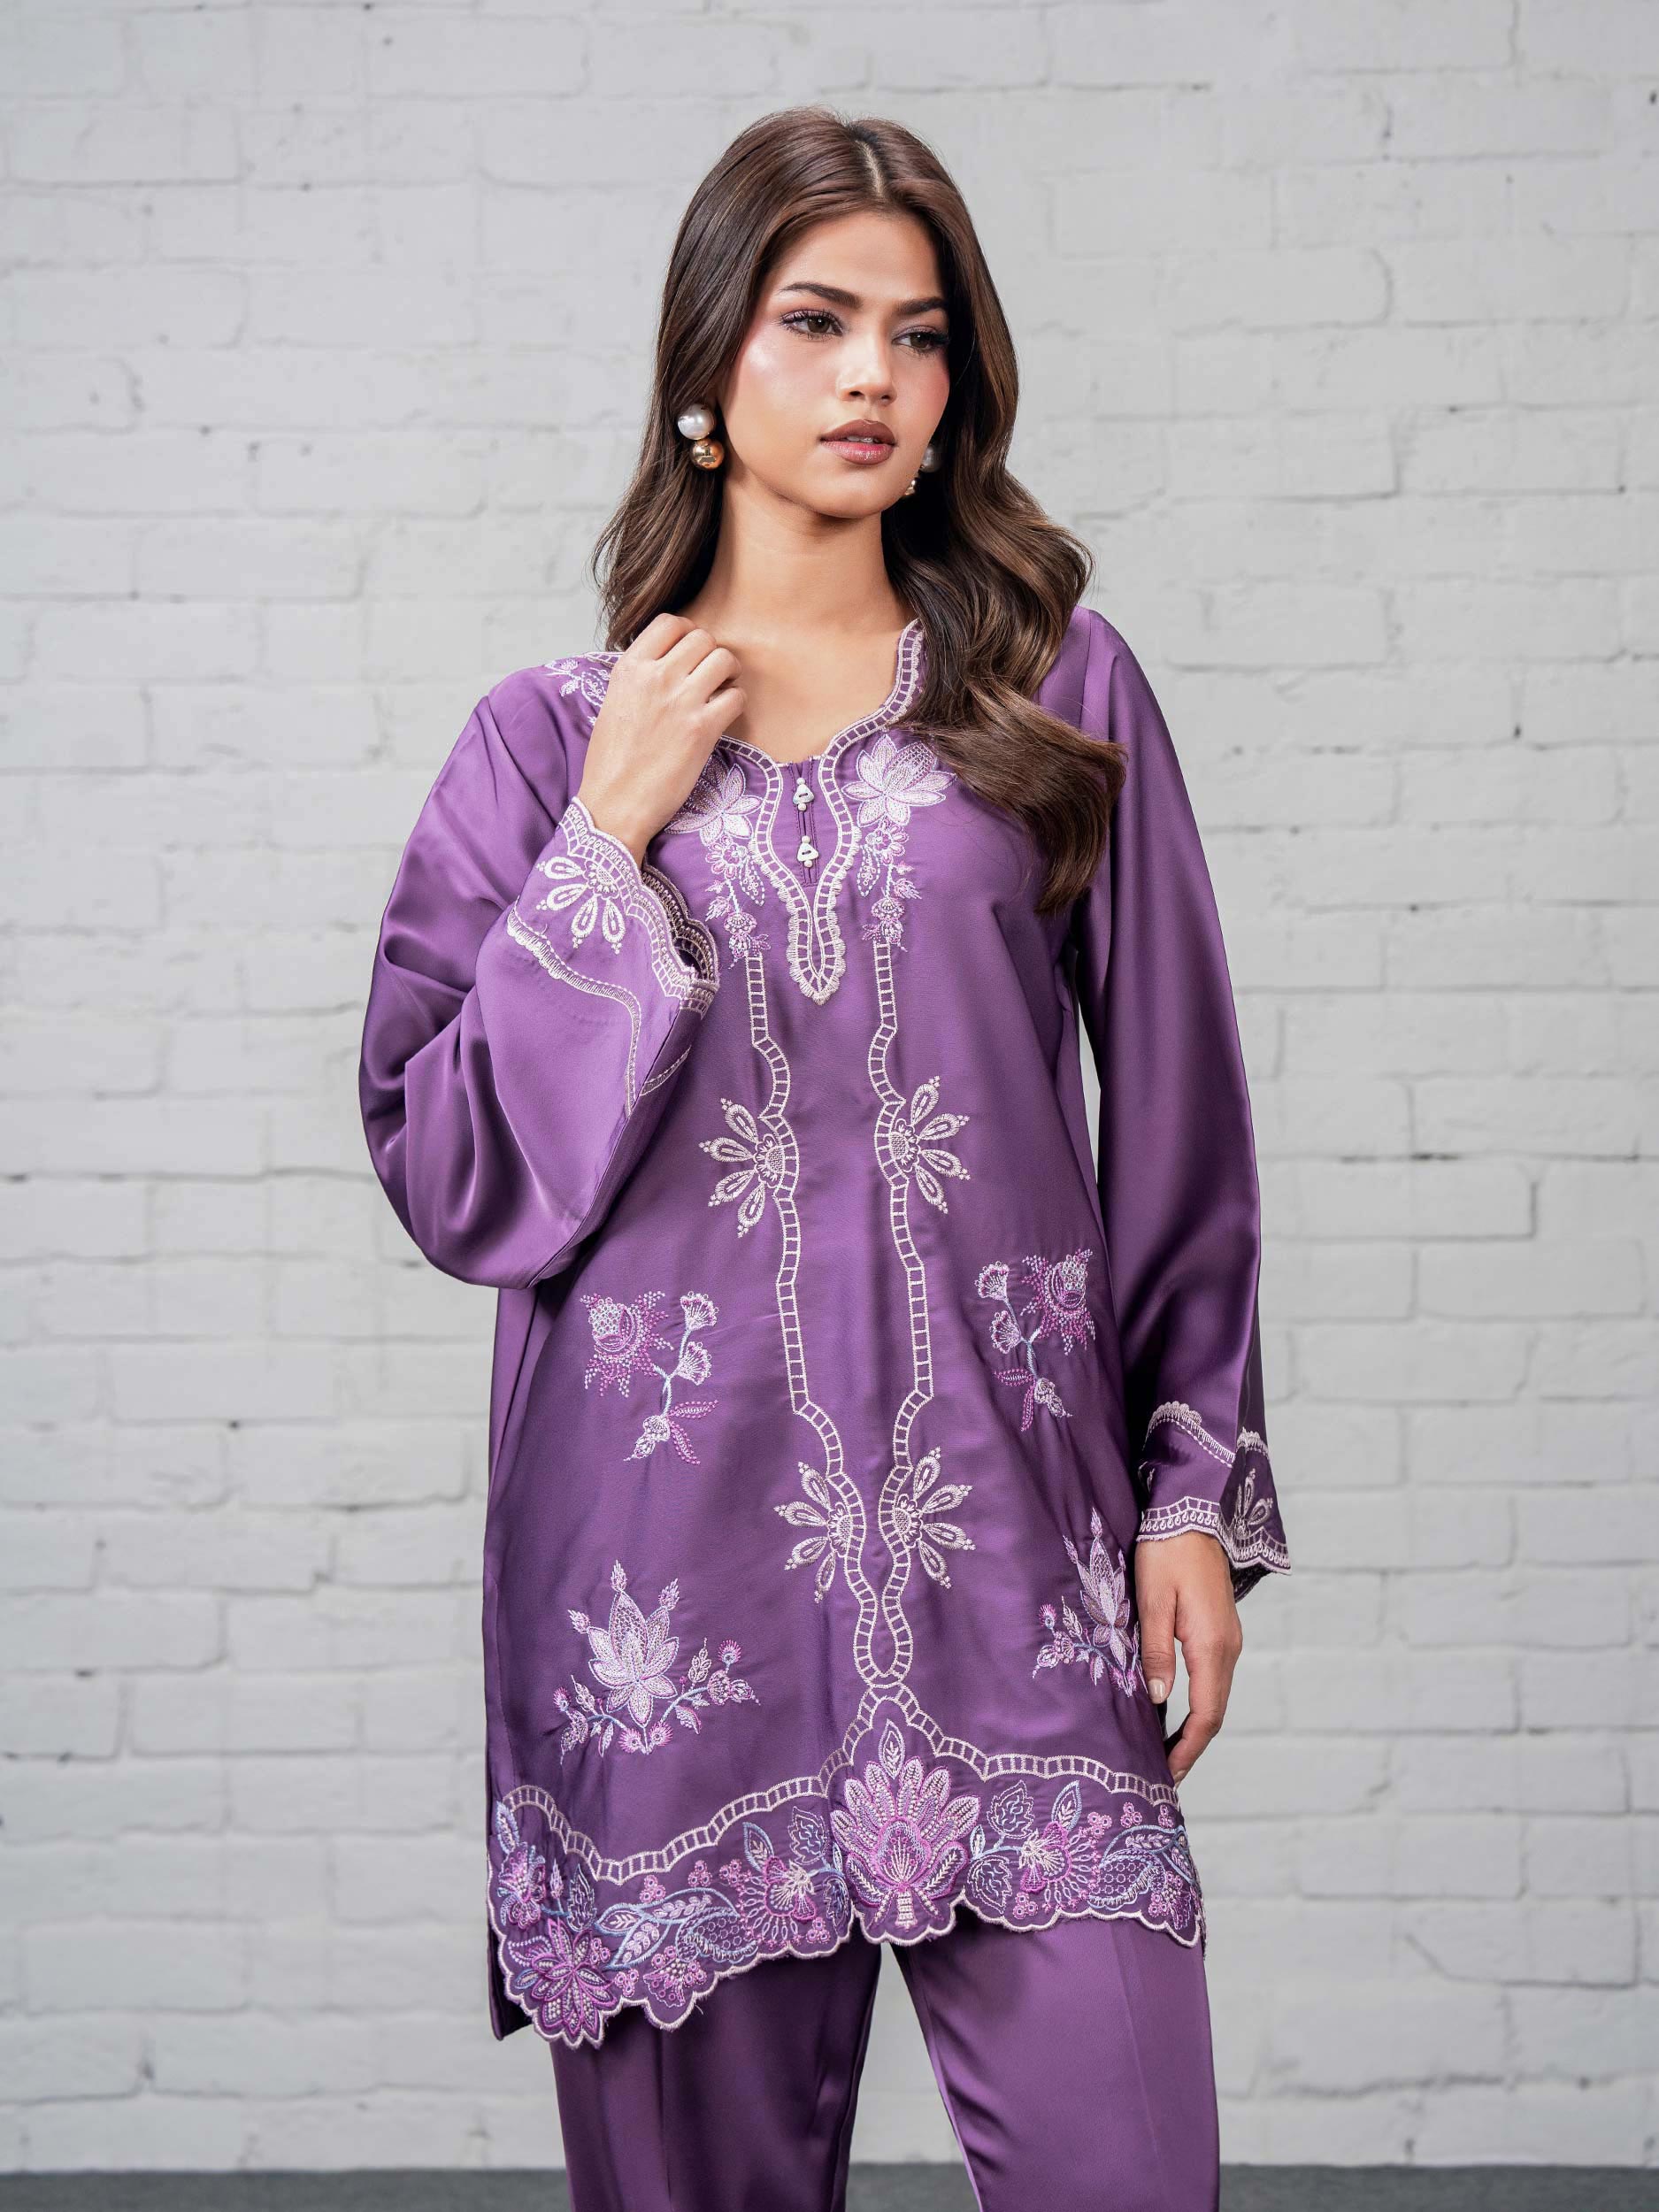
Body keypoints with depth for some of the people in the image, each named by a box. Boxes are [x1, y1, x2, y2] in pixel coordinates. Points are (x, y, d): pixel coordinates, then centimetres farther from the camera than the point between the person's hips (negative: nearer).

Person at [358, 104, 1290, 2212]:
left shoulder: (1059, 686, 9)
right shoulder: (556, 734, 8)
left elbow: (1173, 1116, 10)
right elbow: (448, 1171, 3)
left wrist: (1202, 1484, 5)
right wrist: (615, 834, -4)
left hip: (1003, 1548, 0)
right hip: (667, 1547, 0)